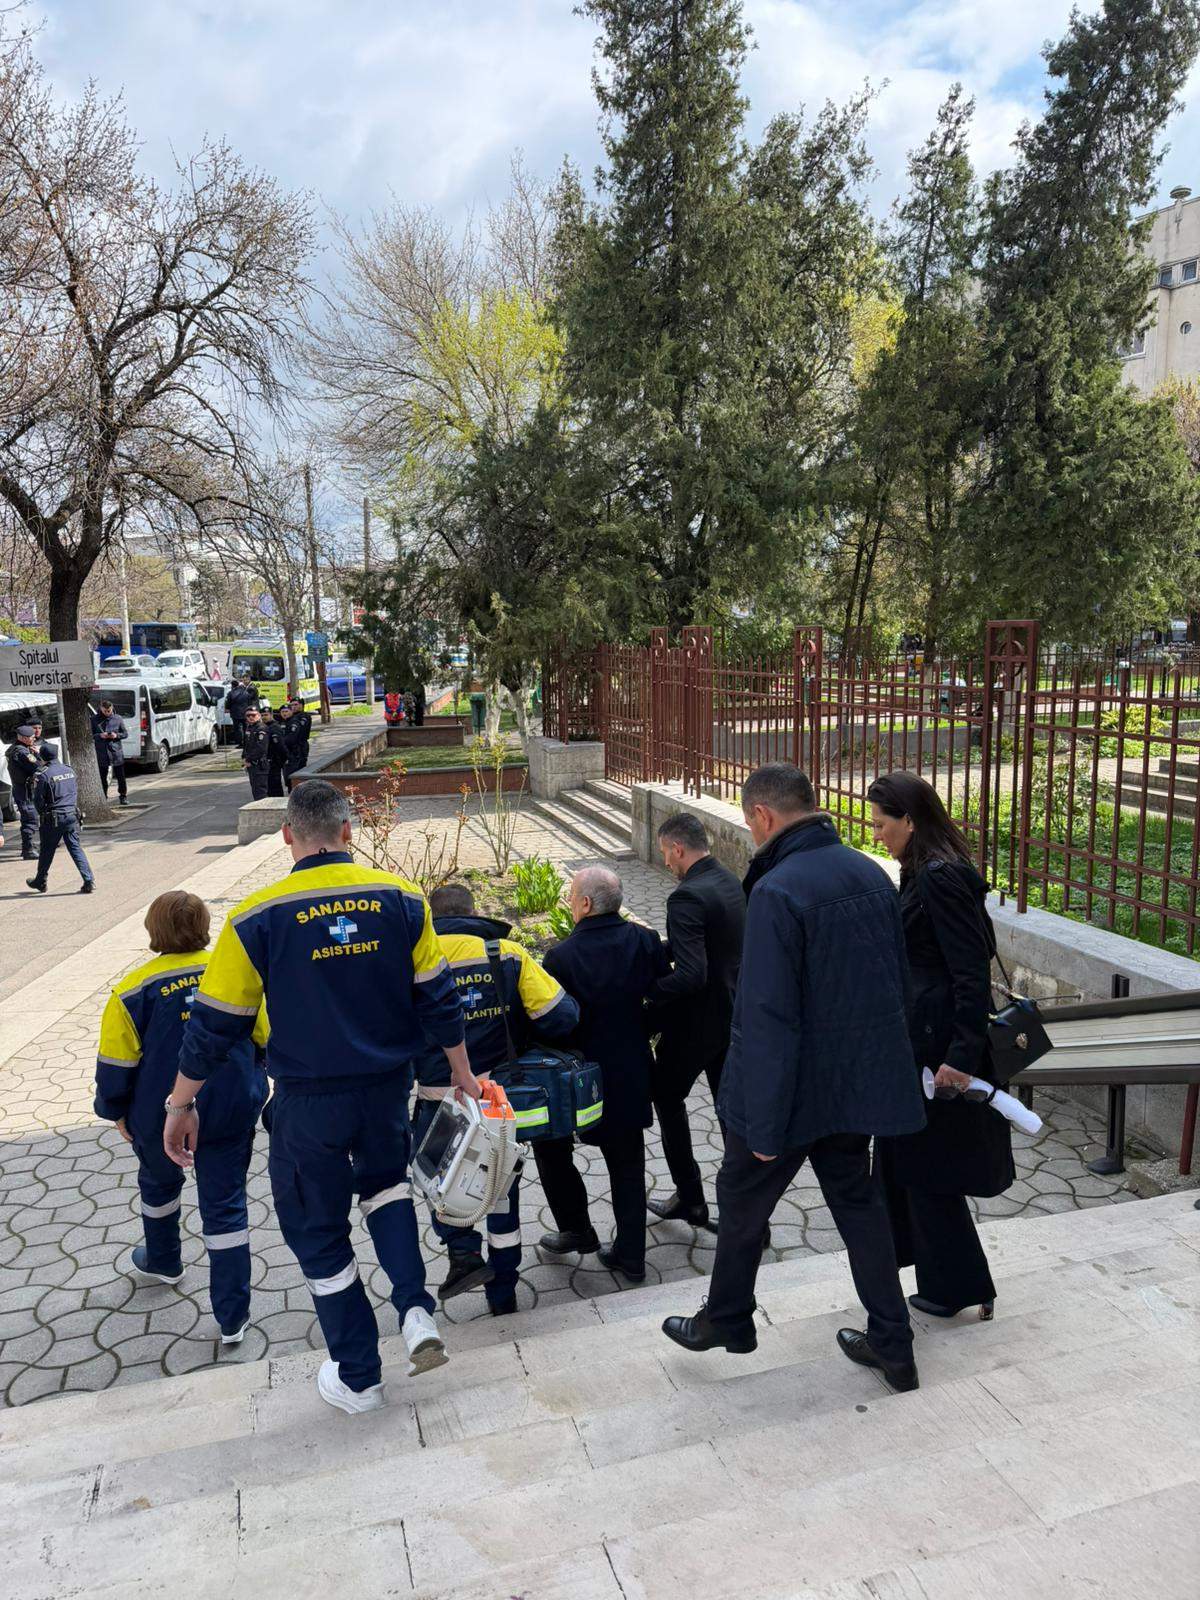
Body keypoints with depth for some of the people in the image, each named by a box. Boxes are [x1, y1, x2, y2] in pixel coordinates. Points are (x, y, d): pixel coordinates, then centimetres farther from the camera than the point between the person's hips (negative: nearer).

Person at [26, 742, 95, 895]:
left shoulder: (42, 775, -13)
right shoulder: (69, 770, 5)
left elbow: (38, 800, -9)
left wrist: (43, 814, 9)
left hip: (52, 820, -4)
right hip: (72, 816, 4)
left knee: (46, 852, 12)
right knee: (76, 849, 6)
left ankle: (40, 882, 28)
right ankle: (89, 881, -5)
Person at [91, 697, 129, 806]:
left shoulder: (118, 719, 4)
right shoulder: (94, 719, 2)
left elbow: (125, 733, 8)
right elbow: (90, 735, 3)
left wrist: (116, 735, -12)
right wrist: (99, 735, -16)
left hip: (116, 752, 0)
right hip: (101, 753, 0)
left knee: (120, 776, 5)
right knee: (102, 776, 6)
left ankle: (123, 796, 17)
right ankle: (103, 797, 15)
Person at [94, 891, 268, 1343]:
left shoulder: (136, 988, -14)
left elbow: (116, 1062, -9)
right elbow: (265, 1040, 4)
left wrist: (117, 1112, 9)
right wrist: (249, 1085, 22)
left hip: (161, 1117, 0)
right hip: (231, 1115, 1)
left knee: (159, 1182, 30)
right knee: (225, 1205, 8)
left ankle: (162, 1261, 53)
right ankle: (232, 1318, 9)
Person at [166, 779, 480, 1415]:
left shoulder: (258, 916, -13)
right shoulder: (400, 898, -8)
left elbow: (214, 1024, -7)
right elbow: (438, 999, -1)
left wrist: (180, 1106, 7)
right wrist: (462, 1073, 13)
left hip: (308, 1101, -2)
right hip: (388, 1088, 3)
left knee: (319, 1231, 17)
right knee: (385, 1182, 31)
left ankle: (357, 1377, 31)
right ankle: (416, 1310, 14)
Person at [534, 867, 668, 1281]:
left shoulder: (561, 957, -20)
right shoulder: (645, 941, -9)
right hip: (630, 1075, 4)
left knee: (550, 1145, 23)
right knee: (627, 1165, 18)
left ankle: (576, 1230, 28)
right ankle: (630, 1255, 24)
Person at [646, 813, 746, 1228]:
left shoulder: (687, 898, -25)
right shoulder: (734, 883, 3)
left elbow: (689, 976, -32)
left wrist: (646, 991, -19)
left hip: (697, 1022, -7)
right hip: (735, 1016, 8)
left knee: (667, 1096, 16)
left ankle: (689, 1198, 23)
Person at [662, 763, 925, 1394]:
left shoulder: (777, 891, -24)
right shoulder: (871, 874, 0)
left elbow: (769, 1018, -25)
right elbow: (898, 980, 10)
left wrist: (763, 1125, -18)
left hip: (794, 1088, -6)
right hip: (860, 1082, 7)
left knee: (742, 1201, 17)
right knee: (857, 1200, 22)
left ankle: (726, 1319, 38)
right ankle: (891, 1345, 30)